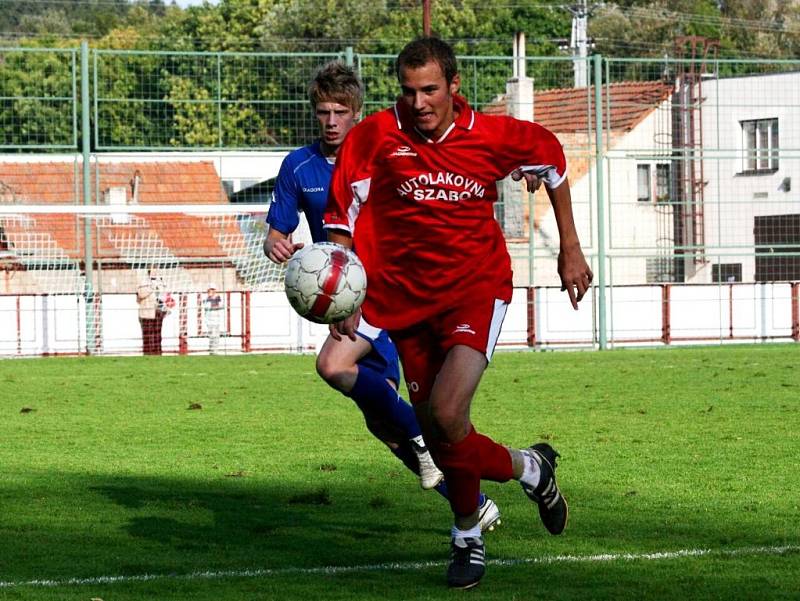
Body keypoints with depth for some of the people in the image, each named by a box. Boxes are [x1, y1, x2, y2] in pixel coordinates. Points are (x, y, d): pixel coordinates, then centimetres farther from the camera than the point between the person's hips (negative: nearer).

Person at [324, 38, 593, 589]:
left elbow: (551, 159, 14)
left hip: (476, 289, -2)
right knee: (441, 443, 4)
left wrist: (571, 250, 16)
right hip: (405, 299, 2)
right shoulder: (375, 136, -9)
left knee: (446, 417, -22)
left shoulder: (495, 137, -6)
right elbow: (342, 217, -1)